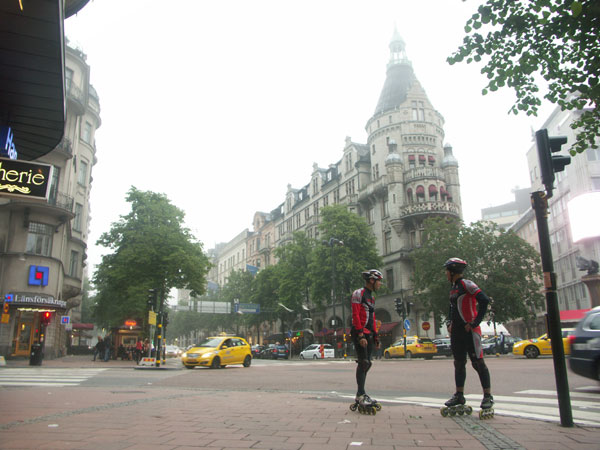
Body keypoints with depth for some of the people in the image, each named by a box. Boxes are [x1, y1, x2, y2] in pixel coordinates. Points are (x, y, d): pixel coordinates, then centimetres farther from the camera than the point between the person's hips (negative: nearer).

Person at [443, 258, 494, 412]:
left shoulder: (467, 284, -11)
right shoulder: (453, 288, 16)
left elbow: (484, 301, -20)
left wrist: (475, 323, -19)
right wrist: (450, 323, 13)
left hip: (469, 330, -9)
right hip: (457, 332, 9)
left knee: (478, 363, -4)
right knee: (459, 363, 12)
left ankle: (488, 396, 5)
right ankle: (459, 395, 20)